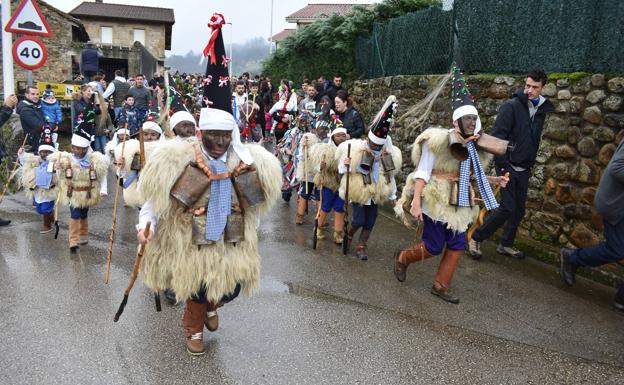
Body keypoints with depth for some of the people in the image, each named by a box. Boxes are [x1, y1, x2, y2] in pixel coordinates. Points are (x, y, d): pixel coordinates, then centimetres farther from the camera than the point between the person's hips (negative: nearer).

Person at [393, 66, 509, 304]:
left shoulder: (474, 146, 9)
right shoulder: (438, 140, -15)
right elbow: (422, 173, -17)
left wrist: (494, 180, 9)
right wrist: (416, 200, -25)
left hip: (458, 203, 7)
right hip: (436, 200, -7)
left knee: (457, 245, 6)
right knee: (434, 247, -1)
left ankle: (441, 286, 22)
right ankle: (402, 258, 28)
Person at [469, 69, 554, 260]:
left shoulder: (541, 109, 9)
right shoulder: (512, 106, -11)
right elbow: (497, 137, -16)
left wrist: (531, 163, 16)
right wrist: (502, 165, -20)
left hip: (524, 169, 7)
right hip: (508, 165, -7)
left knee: (519, 210, 11)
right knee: (507, 208, -8)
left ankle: (506, 244, 27)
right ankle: (476, 238, 6)